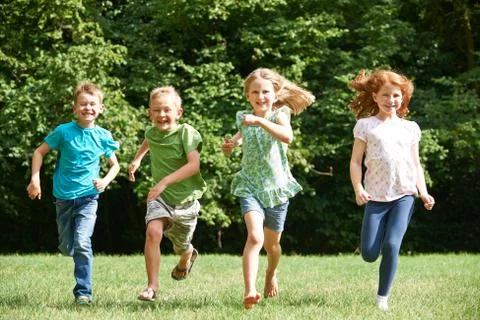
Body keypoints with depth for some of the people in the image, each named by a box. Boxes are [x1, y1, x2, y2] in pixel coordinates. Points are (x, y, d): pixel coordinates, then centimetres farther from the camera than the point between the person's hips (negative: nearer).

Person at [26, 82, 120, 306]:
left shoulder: (103, 136, -2)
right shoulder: (64, 132, -7)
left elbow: (114, 165, 11)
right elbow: (39, 152, 3)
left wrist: (106, 180, -8)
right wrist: (35, 179, -8)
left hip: (88, 197, -1)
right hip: (64, 197, 1)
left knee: (82, 243, -19)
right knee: (66, 247, 12)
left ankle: (83, 292, -14)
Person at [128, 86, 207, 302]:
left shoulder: (186, 132, -18)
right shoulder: (152, 132, -1)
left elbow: (194, 165, -30)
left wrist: (165, 181, -36)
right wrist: (137, 159, 27)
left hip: (185, 199, -2)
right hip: (160, 197, 2)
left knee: (181, 246, 18)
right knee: (153, 231, -27)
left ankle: (188, 255, 59)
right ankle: (152, 286, -23)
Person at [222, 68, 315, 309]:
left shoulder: (279, 116, -9)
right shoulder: (244, 118, 2)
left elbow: (287, 137, -33)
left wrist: (259, 121, -39)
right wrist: (232, 144, 4)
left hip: (276, 187, -1)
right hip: (250, 186, 1)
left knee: (272, 244, 15)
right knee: (255, 237, -23)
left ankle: (271, 274, 49)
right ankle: (249, 290, -32)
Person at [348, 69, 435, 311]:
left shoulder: (410, 128, 14)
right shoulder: (366, 125, 7)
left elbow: (416, 164, 16)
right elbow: (355, 161, 4)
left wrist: (424, 192, 2)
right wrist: (358, 189, -11)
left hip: (404, 195, 1)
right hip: (376, 197, -1)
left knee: (391, 245, -17)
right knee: (369, 254, -7)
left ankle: (382, 298, -3)